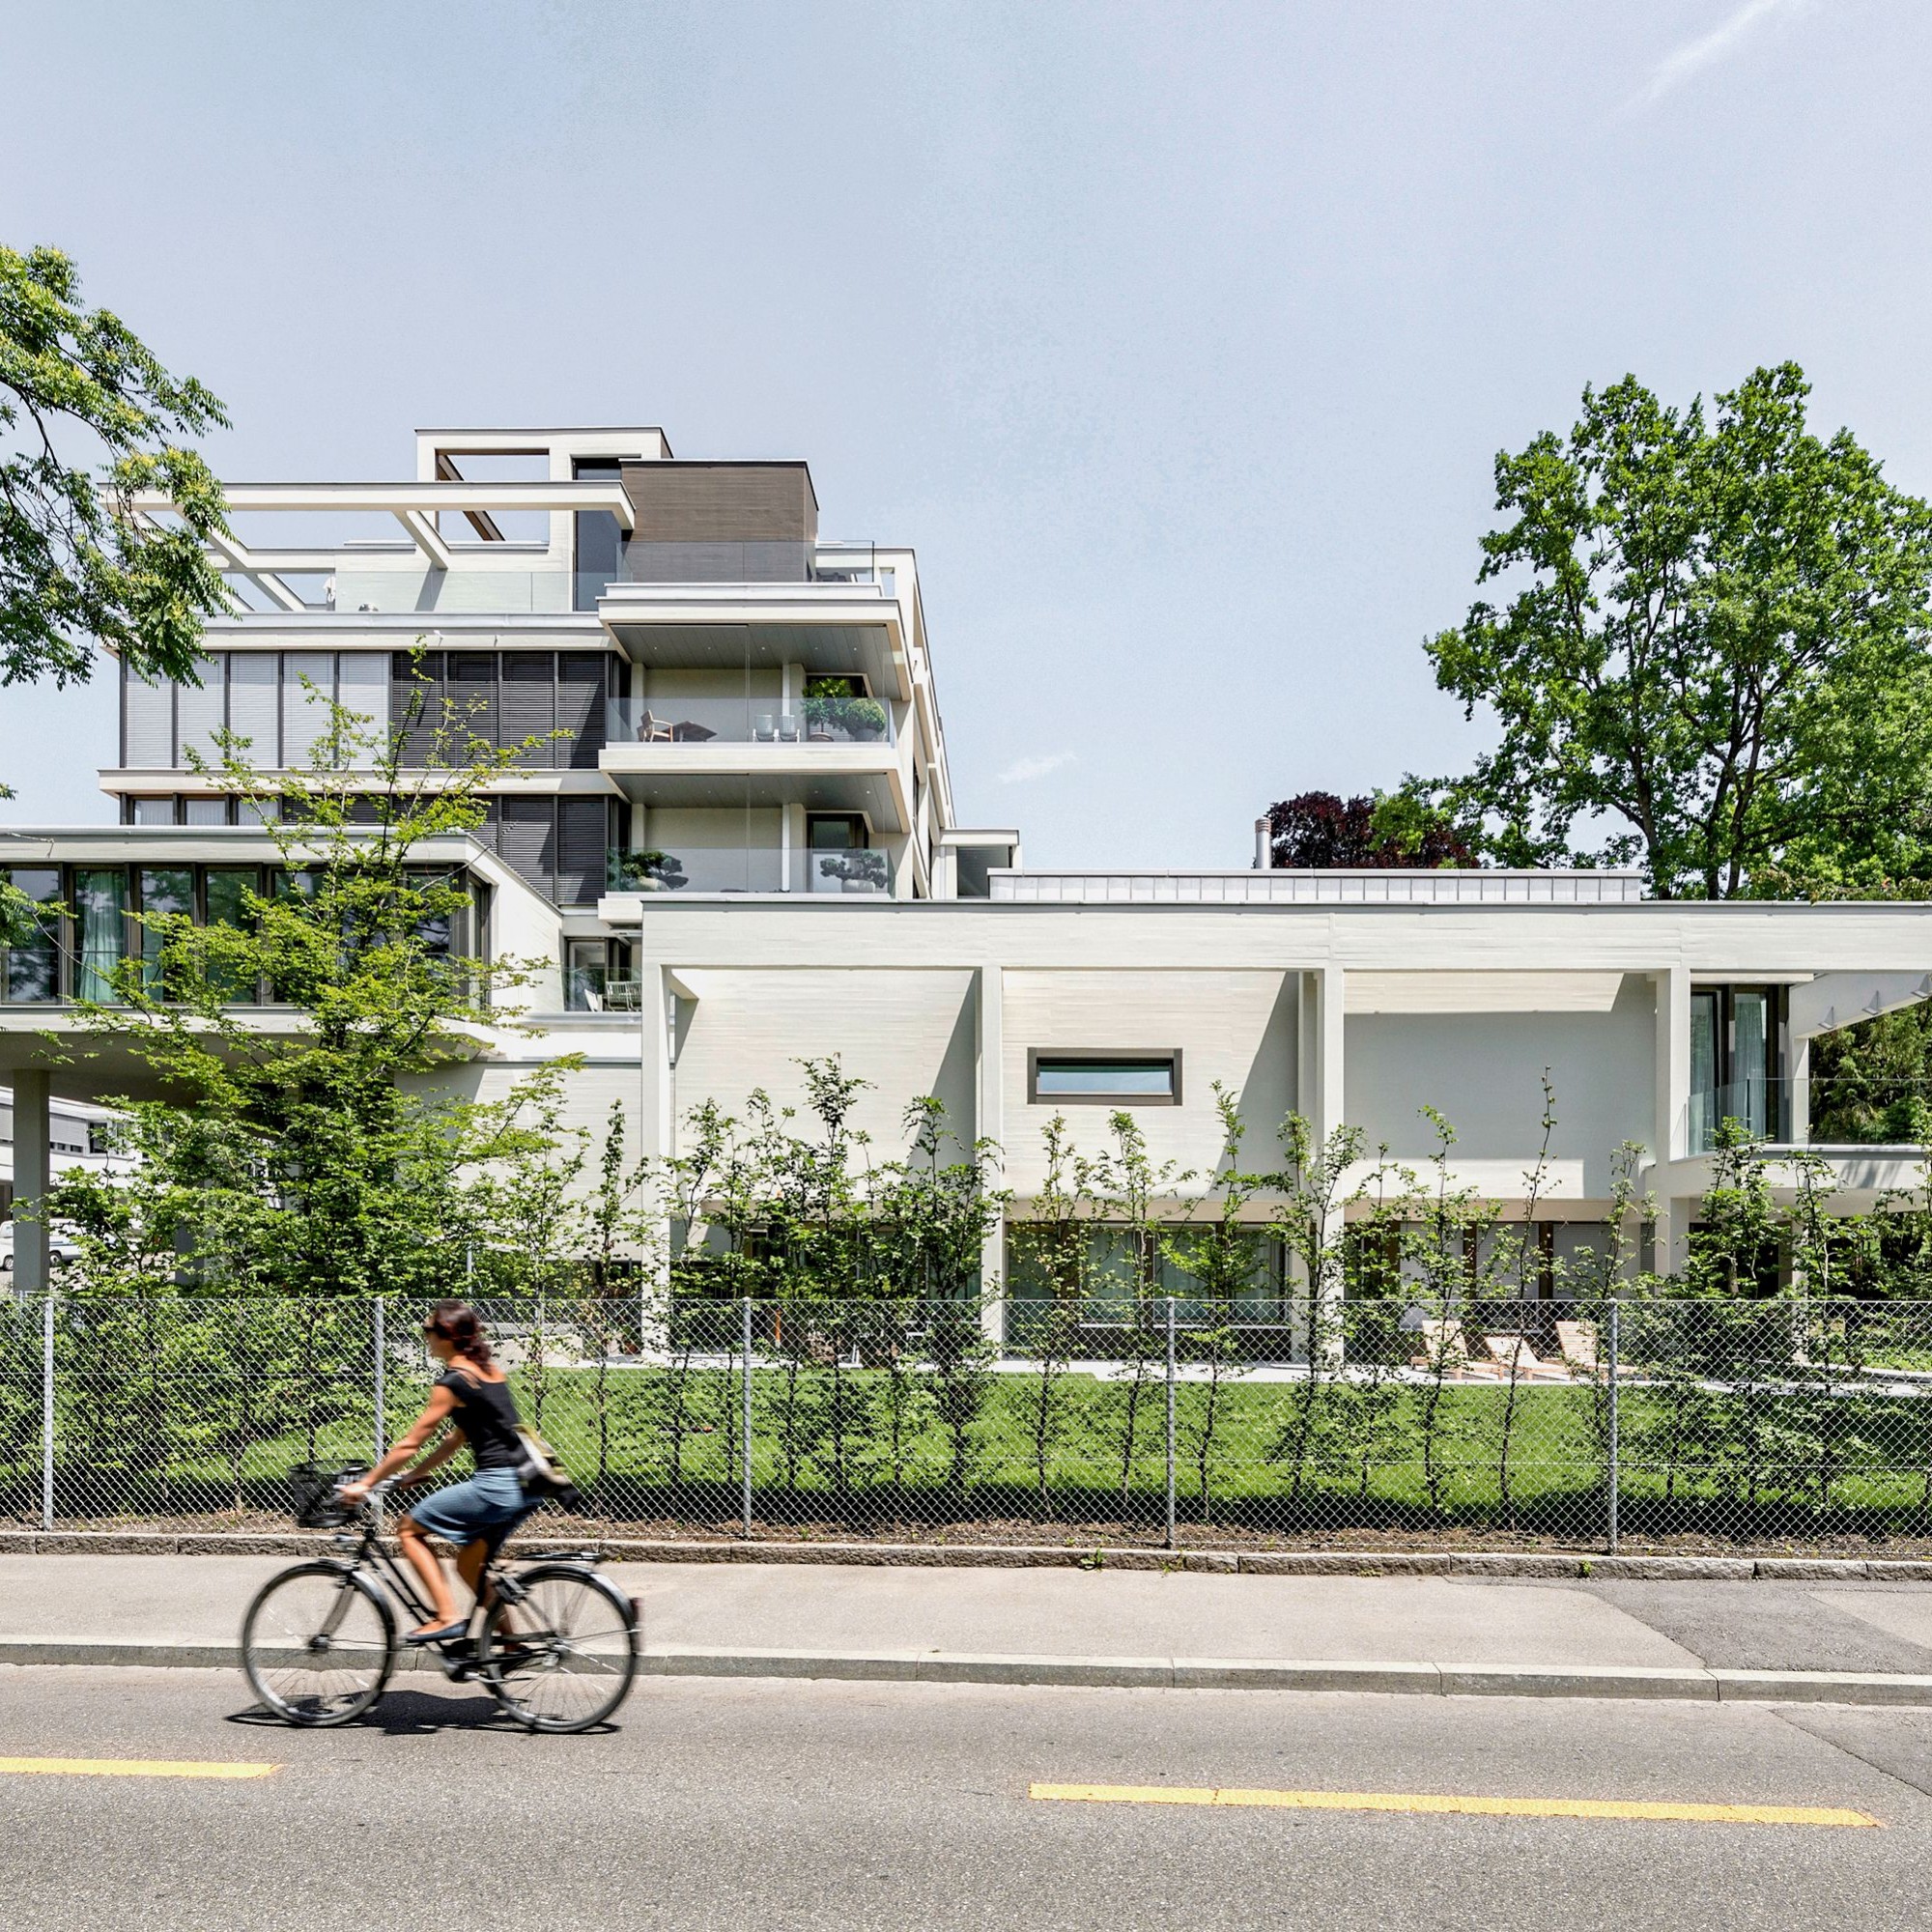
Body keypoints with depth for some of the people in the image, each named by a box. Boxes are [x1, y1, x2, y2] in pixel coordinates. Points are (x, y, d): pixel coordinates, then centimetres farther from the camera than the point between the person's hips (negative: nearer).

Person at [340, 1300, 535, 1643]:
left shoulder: (453, 1382, -10)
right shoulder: (490, 1370, 15)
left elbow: (409, 1443, -7)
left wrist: (365, 1484, 2)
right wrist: (415, 1474, 26)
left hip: (495, 1486, -9)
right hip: (524, 1485, 9)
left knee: (409, 1529, 7)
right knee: (470, 1567, 21)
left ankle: (447, 1617, 2)